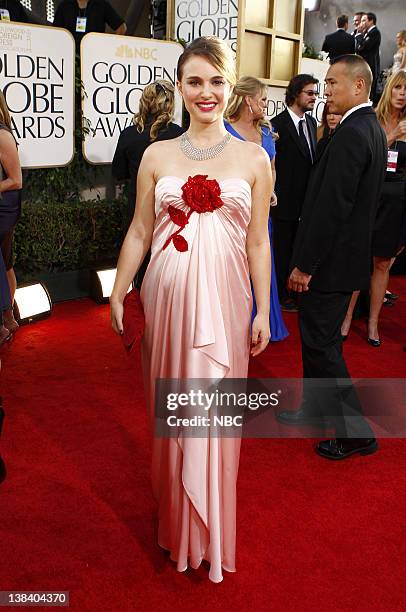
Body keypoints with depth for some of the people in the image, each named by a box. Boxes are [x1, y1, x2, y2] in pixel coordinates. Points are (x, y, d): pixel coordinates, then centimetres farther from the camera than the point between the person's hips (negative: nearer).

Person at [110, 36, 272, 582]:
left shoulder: (254, 159, 2)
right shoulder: (157, 156, 5)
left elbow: (259, 242, 3)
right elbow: (139, 233, 7)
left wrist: (263, 312, 1)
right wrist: (117, 294, 4)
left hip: (224, 297, -1)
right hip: (167, 295, 1)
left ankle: (210, 529, 31)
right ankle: (175, 512, 36)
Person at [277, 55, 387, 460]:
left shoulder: (351, 133, -19)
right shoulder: (372, 129, 12)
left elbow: (332, 207, -24)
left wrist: (304, 264, -19)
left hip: (331, 260, -10)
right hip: (349, 254, 10)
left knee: (321, 344, 0)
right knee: (319, 339, 20)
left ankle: (355, 432, 10)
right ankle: (315, 410, 35)